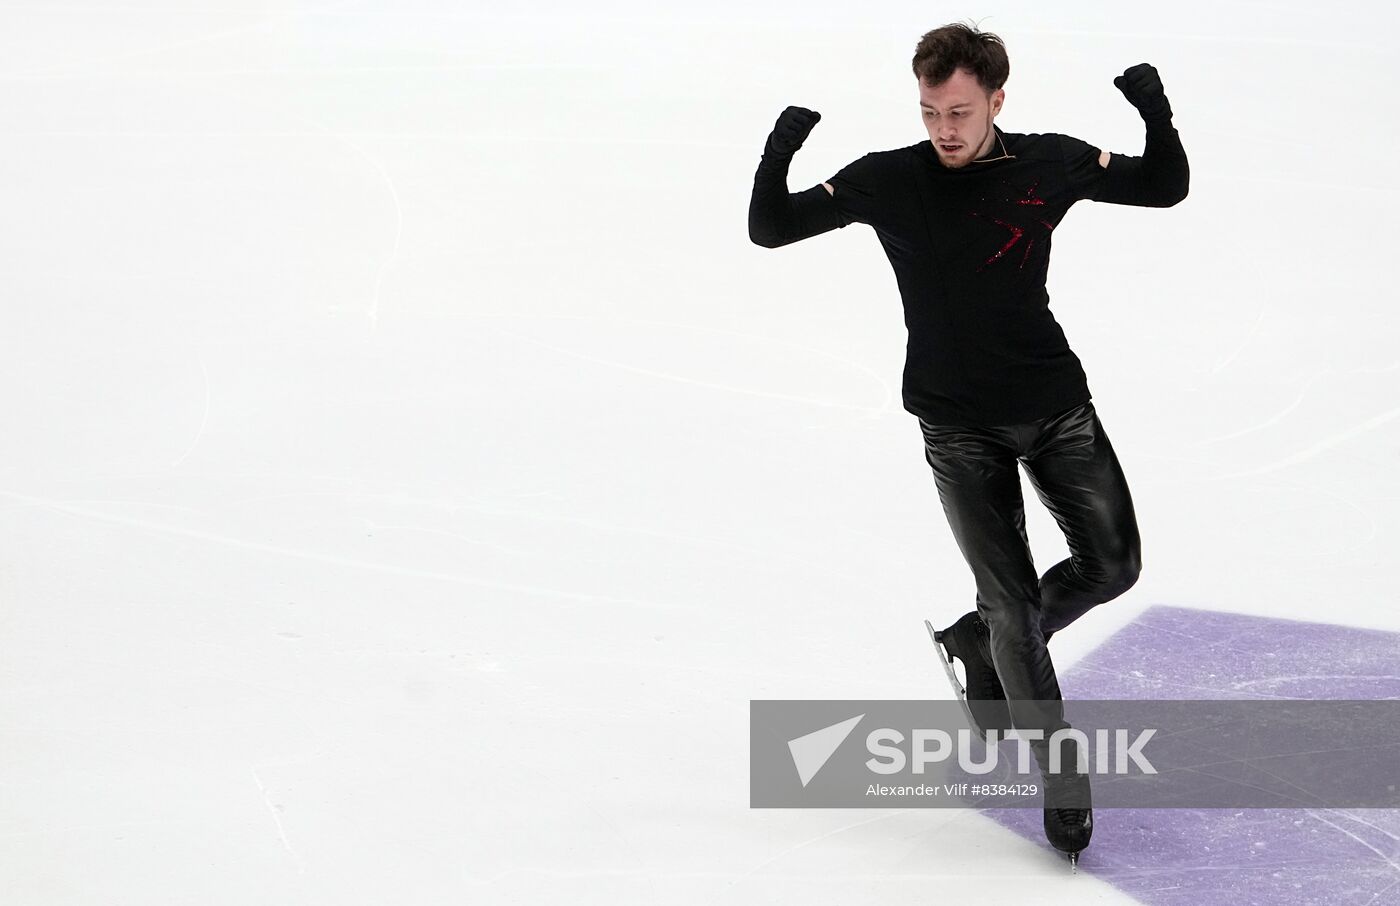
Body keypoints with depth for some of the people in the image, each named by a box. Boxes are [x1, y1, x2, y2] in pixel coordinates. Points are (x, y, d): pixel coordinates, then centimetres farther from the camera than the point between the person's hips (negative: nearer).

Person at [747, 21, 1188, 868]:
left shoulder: (1049, 163, -6)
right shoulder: (887, 180, -9)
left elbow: (1165, 188, 5)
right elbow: (769, 229, -5)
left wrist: (1156, 114, -15)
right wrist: (778, 155, -26)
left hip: (1056, 404, 3)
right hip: (960, 425, -2)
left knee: (1113, 564, 5)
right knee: (1013, 600, -3)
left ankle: (982, 644, 30)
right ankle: (1061, 782, 10)